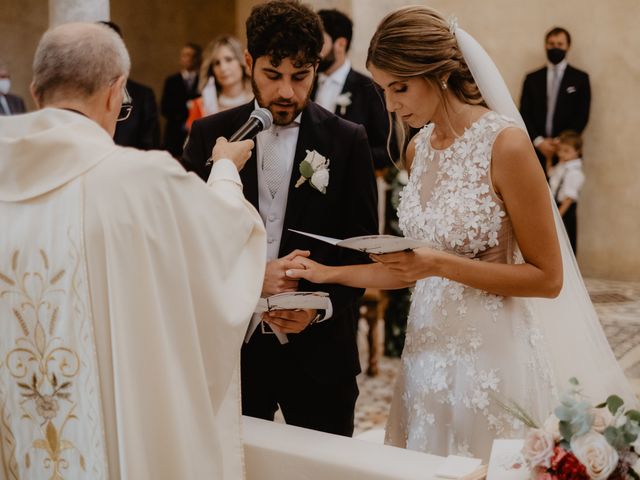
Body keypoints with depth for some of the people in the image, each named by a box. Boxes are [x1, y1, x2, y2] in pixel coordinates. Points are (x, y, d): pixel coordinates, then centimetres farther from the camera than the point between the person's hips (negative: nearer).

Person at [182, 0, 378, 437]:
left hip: (319, 350, 0)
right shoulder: (210, 135, 2)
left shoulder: (347, 141, -1)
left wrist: (320, 307, -17)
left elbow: (363, 249, 0)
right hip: (232, 343, 1)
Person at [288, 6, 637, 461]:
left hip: (493, 352, -6)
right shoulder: (419, 149, 6)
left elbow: (548, 278, -12)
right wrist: (329, 273, 5)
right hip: (430, 347, 6)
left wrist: (441, 265, -21)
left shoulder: (504, 144, -15)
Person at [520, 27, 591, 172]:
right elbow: (525, 115, 7)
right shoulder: (532, 78, 12)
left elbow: (582, 116, 1)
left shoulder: (580, 78, 8)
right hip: (536, 150, 1)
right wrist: (538, 141, -7)